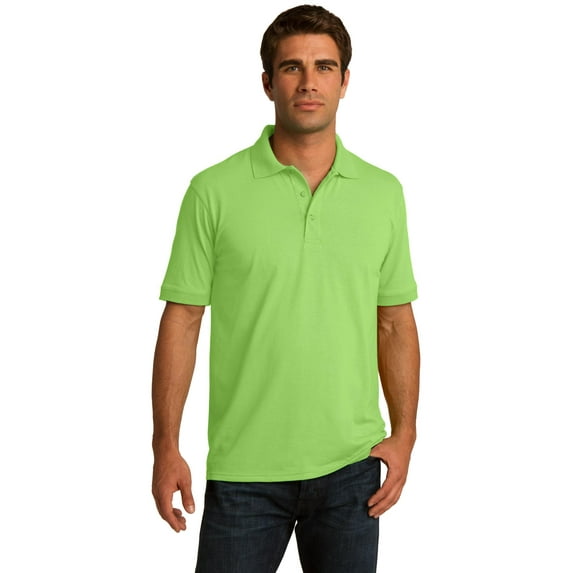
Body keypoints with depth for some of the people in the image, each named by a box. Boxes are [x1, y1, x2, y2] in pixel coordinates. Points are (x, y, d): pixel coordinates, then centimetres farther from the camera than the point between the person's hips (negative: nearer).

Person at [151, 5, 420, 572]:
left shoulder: (383, 192, 4)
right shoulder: (214, 191, -5)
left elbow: (395, 322, 8)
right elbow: (182, 320, -3)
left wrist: (404, 433, 1)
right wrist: (166, 447, -6)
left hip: (349, 465, 3)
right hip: (243, 467, -2)